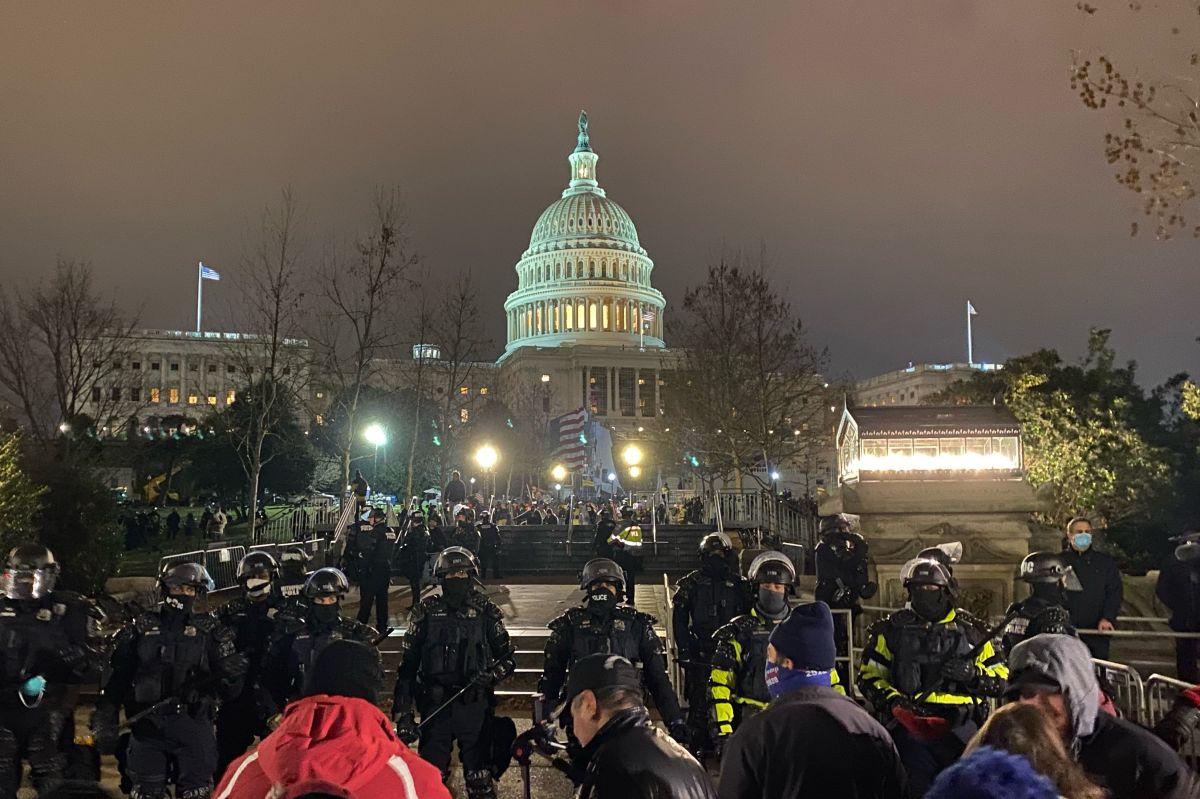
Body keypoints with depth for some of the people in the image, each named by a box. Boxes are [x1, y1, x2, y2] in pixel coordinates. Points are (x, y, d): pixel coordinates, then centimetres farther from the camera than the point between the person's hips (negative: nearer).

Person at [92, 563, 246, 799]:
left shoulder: (210, 629, 6)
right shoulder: (141, 628, 9)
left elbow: (227, 691, 2)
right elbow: (117, 677, 9)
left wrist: (232, 673, -21)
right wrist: (104, 721, 0)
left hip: (193, 724, -1)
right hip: (147, 725, 1)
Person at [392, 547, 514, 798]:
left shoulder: (485, 612, 0)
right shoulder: (427, 612, 2)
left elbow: (508, 658, 6)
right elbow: (408, 664, 4)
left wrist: (491, 675, -15)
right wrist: (402, 711, 0)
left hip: (474, 704, -1)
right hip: (435, 704, 1)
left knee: (479, 776, 5)